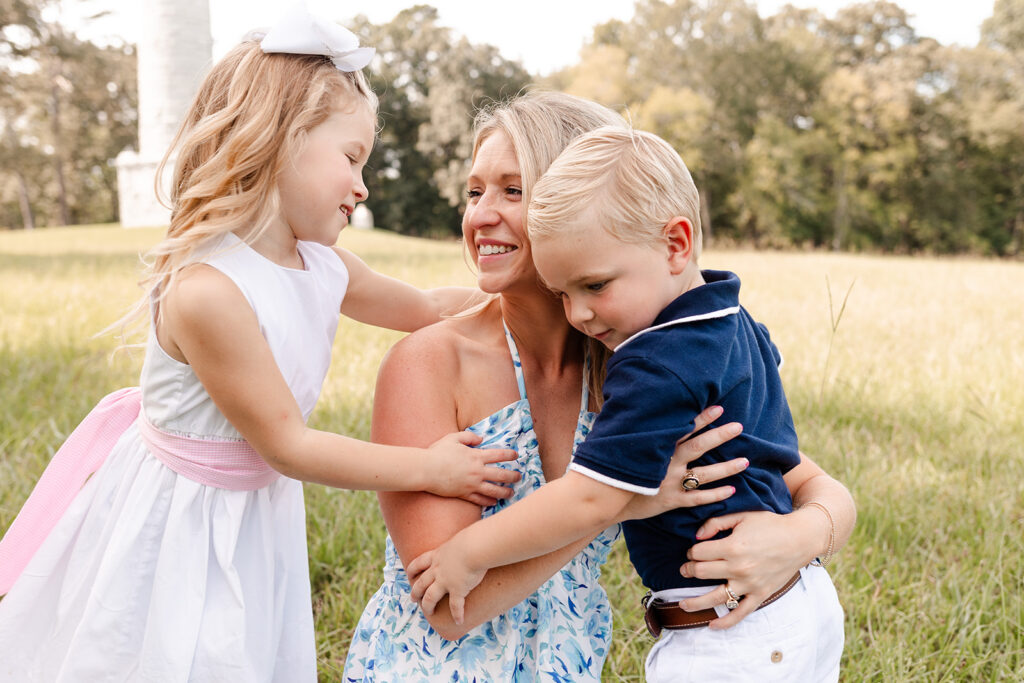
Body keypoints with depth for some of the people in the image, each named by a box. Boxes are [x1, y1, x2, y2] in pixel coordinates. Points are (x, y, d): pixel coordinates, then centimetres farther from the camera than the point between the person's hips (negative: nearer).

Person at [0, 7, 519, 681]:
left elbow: (423, 306, 14)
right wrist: (430, 468, -19)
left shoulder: (324, 268, -5)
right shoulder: (206, 292, -30)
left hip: (257, 512, 8)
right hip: (176, 518, -7)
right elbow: (287, 445, -24)